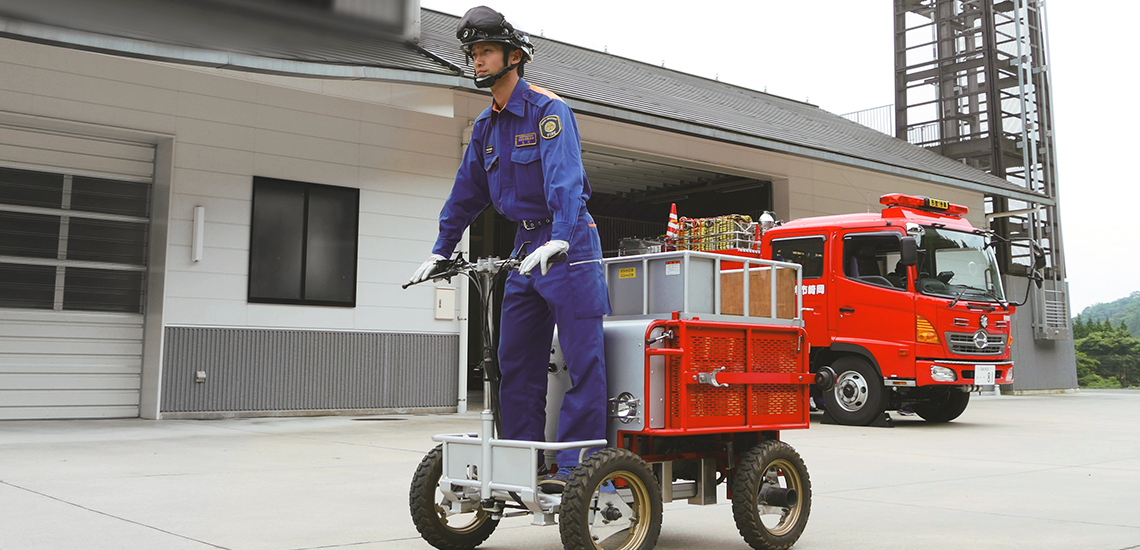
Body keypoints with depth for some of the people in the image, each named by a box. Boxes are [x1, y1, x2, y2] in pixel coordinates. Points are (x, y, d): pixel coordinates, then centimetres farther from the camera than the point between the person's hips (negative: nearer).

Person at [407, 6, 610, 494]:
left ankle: (575, 466, -6)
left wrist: (560, 239, -38)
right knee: (516, 362, 7)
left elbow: (565, 179, -25)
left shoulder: (548, 111, -11)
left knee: (582, 359, -7)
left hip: (569, 246, -8)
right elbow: (466, 192, 21)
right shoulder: (486, 127, 13)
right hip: (526, 249, 8)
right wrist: (440, 252, 19)